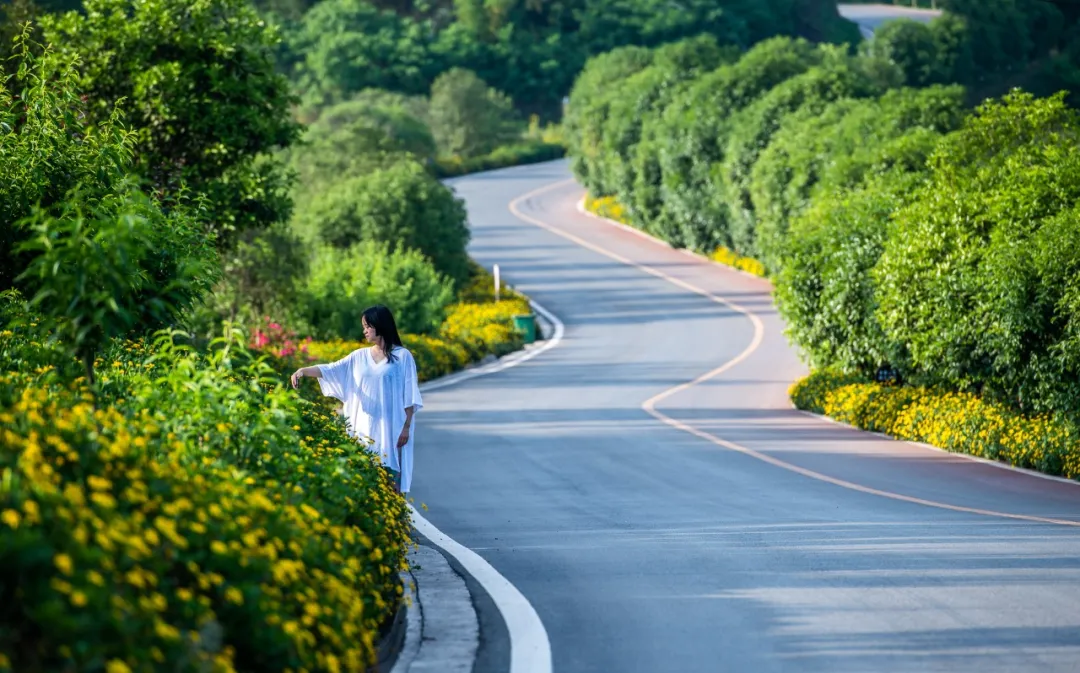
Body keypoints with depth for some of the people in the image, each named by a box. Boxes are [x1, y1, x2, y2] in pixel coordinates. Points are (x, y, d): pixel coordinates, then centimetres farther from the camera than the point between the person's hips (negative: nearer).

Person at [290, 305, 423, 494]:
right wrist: (304, 370, -15)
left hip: (390, 429, -4)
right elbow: (331, 370, 2)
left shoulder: (402, 356, -1)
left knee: (390, 478, -5)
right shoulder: (360, 357, 10)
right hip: (364, 428, 4)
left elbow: (409, 395, -2)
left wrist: (406, 427, -7)